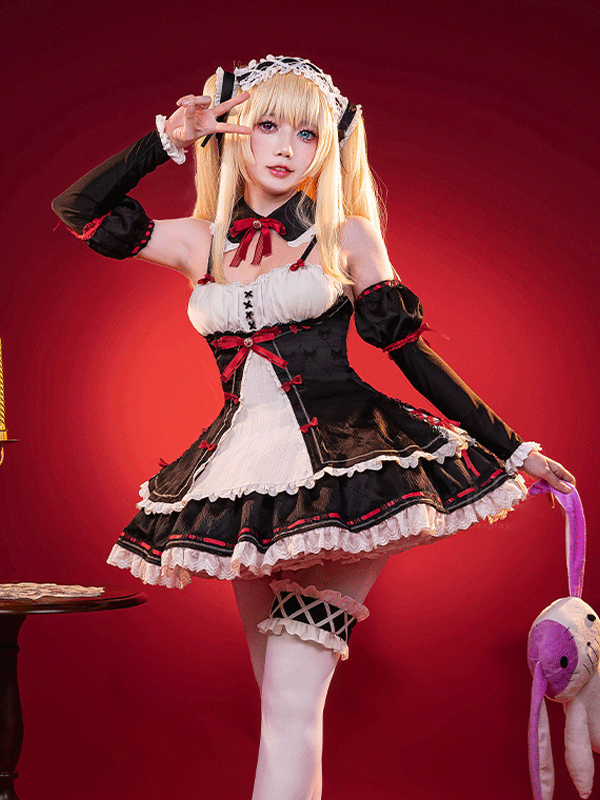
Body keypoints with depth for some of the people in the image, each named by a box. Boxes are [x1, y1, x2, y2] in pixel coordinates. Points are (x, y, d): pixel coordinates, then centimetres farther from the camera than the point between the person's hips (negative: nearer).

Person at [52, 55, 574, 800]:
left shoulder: (347, 237, 5)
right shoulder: (203, 242, 13)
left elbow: (414, 354, 6)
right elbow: (78, 209, 15)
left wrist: (512, 448, 5)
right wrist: (166, 139, 9)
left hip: (338, 467, -4)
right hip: (243, 481, 4)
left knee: (292, 703, -14)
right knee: (279, 702, 10)